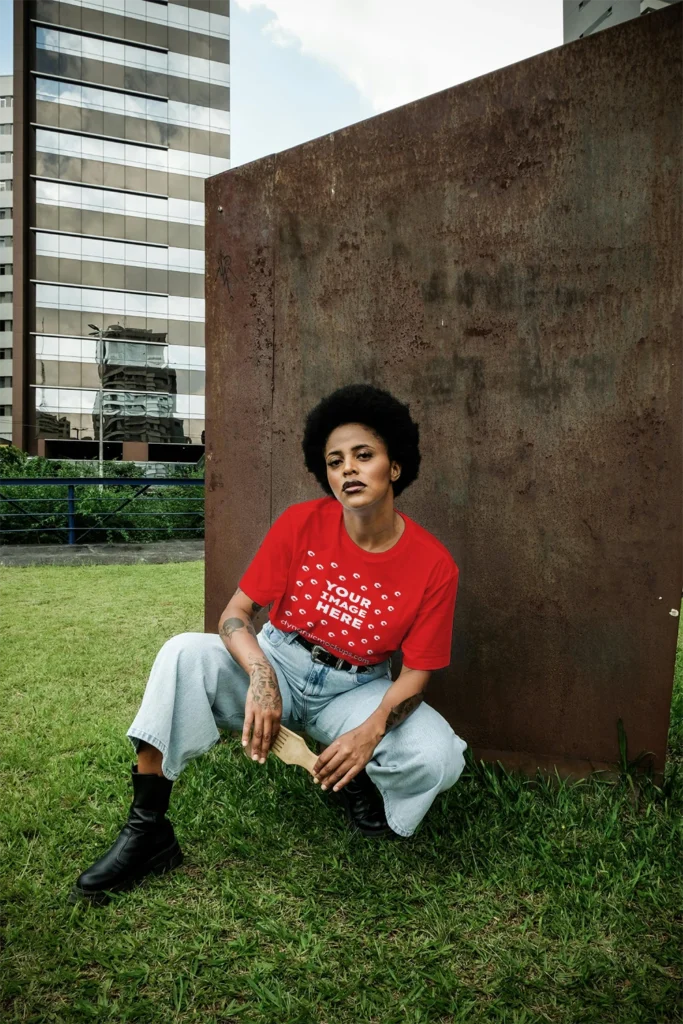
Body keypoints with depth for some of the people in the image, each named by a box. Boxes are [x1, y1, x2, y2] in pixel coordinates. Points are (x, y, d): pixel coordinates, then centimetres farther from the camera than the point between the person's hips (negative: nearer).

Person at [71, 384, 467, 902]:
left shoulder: (434, 566, -14)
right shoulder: (301, 524, -13)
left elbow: (416, 674, -9)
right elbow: (235, 613, -10)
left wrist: (372, 730, -29)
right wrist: (259, 676, -31)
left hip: (356, 689, 0)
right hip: (277, 665, 1)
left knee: (441, 757, -27)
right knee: (184, 653, -27)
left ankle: (358, 780, 8)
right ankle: (148, 831, -19)